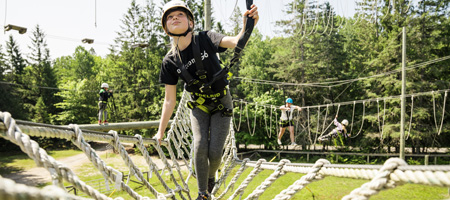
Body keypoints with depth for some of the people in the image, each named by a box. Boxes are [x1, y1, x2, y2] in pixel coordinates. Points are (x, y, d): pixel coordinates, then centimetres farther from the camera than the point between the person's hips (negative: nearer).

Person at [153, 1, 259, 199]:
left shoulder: (205, 39, -19)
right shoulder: (170, 61, -12)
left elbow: (235, 42, -37)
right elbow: (170, 100, -5)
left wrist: (247, 26, -59)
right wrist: (161, 131, -5)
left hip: (221, 103, -1)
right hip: (199, 106, 2)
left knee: (214, 152, -8)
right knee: (200, 146, -16)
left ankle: (211, 177, 28)